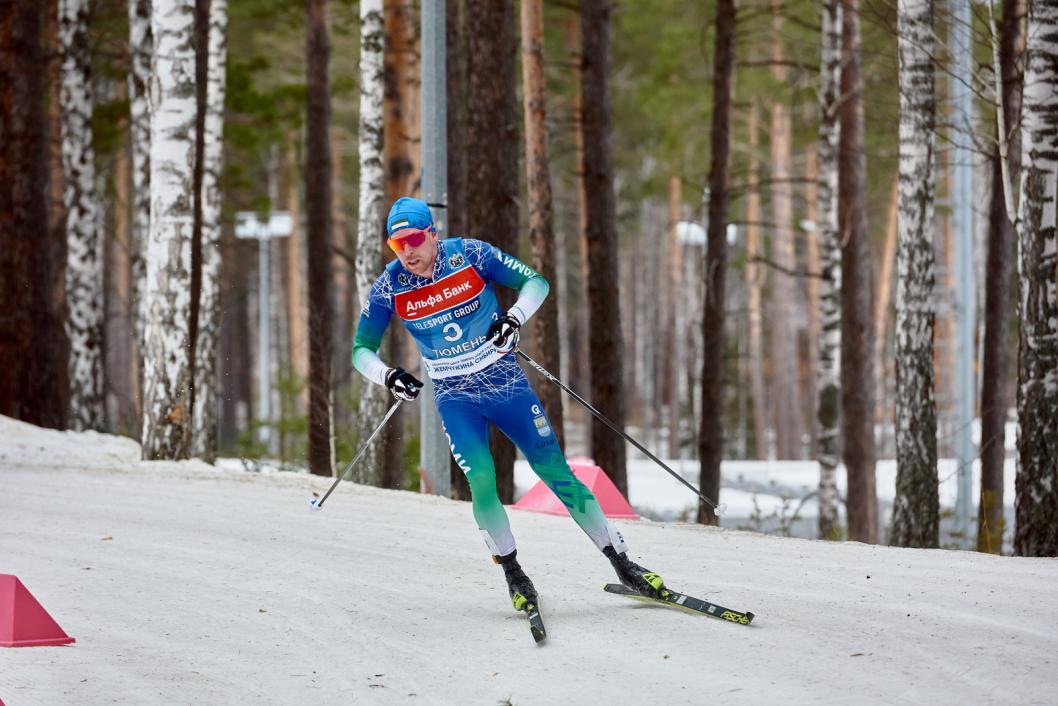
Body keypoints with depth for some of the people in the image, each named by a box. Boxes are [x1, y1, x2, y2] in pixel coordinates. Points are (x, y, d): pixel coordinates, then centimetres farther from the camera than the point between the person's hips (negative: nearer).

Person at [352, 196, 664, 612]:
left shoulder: (469, 254, -13)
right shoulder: (389, 288, -9)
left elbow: (535, 282, -7)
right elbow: (361, 350, -2)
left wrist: (515, 316, -27)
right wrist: (385, 375, -24)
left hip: (507, 384, 0)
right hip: (455, 400, 0)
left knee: (556, 472, -2)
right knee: (481, 480, -20)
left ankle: (623, 565, 7)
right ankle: (512, 573, 0)